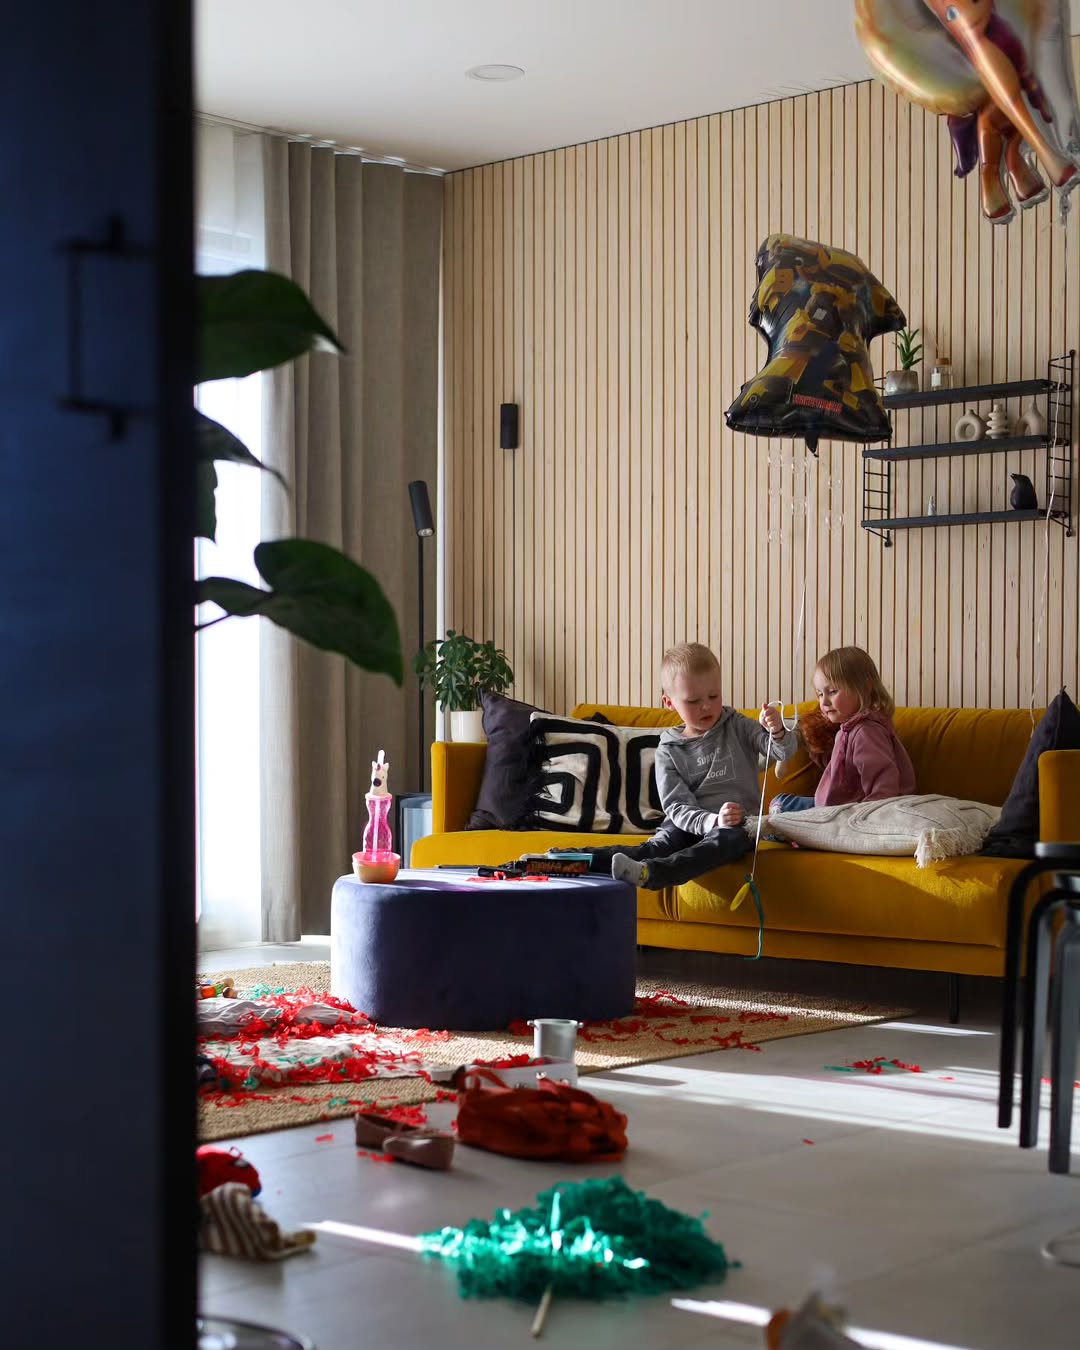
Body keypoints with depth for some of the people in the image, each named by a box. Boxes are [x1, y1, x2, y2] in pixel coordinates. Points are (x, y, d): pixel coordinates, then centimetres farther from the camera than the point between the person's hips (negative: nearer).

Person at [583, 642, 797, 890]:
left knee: (729, 839, -37)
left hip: (738, 824, -1)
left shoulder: (737, 727, 5)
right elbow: (676, 805, -7)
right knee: (662, 844, -31)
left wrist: (778, 732, -30)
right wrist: (712, 821, -28)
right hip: (688, 824, 2)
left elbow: (785, 751, -5)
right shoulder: (669, 750, 2)